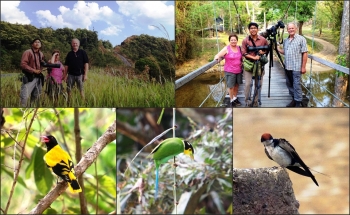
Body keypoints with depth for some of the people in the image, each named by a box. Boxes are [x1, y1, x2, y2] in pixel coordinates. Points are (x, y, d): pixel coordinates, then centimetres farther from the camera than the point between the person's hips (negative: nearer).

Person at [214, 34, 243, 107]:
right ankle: (231, 100, 12)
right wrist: (217, 57, -36)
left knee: (237, 85, 14)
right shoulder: (226, 49, -8)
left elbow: (241, 57, 24)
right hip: (230, 71, -5)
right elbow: (218, 55, -14)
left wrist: (242, 63, 7)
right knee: (231, 86, -2)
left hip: (238, 70, 5)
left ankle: (235, 98, 33)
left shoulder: (239, 48, 7)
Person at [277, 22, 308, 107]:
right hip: (287, 67, 7)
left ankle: (298, 103, 2)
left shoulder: (301, 39, -6)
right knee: (289, 84, 14)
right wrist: (277, 48, 4)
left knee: (297, 86, -4)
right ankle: (294, 99, 27)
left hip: (296, 68, -7)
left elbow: (305, 53, -8)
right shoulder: (285, 40, 12)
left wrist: (303, 67, -11)